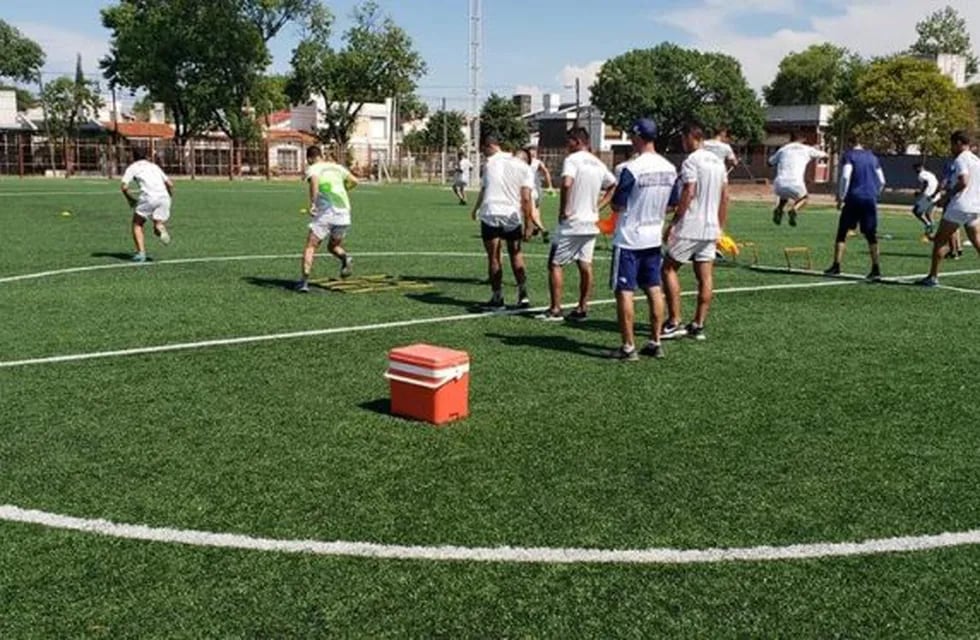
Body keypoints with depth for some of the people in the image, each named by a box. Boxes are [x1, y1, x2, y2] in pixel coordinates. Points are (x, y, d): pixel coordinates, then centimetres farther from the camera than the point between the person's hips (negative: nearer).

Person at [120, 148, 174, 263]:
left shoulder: (132, 167, 16)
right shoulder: (154, 166, 29)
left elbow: (124, 186, 3)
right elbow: (169, 184, 20)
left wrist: (130, 199, 18)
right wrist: (170, 198, 32)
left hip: (148, 197, -3)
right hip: (163, 197, 3)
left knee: (137, 224, 13)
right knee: (159, 224, 13)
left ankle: (141, 253, -4)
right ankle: (160, 228, -26)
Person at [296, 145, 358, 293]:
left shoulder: (312, 168, 4)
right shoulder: (337, 167, 18)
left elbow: (314, 181, -19)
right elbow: (354, 181, 24)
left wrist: (312, 203, -20)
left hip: (326, 212, -4)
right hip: (344, 212, 5)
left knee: (311, 246, 2)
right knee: (333, 246, 23)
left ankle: (304, 280, -10)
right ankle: (346, 258, -8)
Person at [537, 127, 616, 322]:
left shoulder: (572, 160, -11)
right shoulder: (598, 164, 12)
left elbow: (567, 183, -28)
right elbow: (613, 185, 23)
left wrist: (563, 209, -18)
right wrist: (599, 206, 17)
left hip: (571, 221, -7)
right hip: (591, 222, 7)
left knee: (555, 263, 2)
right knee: (585, 265, 10)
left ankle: (555, 309, 0)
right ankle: (582, 308, 14)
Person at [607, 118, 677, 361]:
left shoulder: (632, 168, -18)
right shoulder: (670, 168, 3)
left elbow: (617, 205, -13)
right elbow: (672, 204, 11)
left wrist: (612, 199, 8)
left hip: (629, 238, -7)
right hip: (654, 237, 7)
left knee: (624, 291, 0)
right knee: (654, 290, 12)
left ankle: (628, 347, 1)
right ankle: (655, 343, 18)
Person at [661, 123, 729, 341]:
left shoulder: (691, 161, -11)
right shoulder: (718, 161, 14)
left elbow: (688, 194, -18)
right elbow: (725, 197, 15)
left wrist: (673, 222, -12)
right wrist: (720, 226, 20)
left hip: (689, 227, -8)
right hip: (711, 228, 8)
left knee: (669, 268, 3)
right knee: (705, 276, 7)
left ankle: (674, 323, -1)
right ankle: (698, 325, 10)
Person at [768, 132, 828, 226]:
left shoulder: (783, 149, 16)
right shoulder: (807, 149, 15)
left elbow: (770, 163, 27)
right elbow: (824, 155, 29)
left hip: (779, 185, 2)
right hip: (796, 185, -2)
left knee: (784, 195, 37)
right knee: (805, 197, 30)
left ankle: (779, 209, 6)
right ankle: (794, 210, -3)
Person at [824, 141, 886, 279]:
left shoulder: (849, 155, 1)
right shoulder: (873, 157, 17)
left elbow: (845, 177, -12)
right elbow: (881, 181, 16)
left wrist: (841, 197, -8)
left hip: (854, 198, -4)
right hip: (870, 199, 4)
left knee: (842, 232, 5)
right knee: (871, 235, 6)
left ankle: (836, 266, 1)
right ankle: (876, 269, 2)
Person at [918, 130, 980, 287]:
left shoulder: (961, 159, -9)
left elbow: (963, 182, -22)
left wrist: (949, 194, -8)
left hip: (959, 207, -7)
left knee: (939, 240, 2)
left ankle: (933, 276, 2)